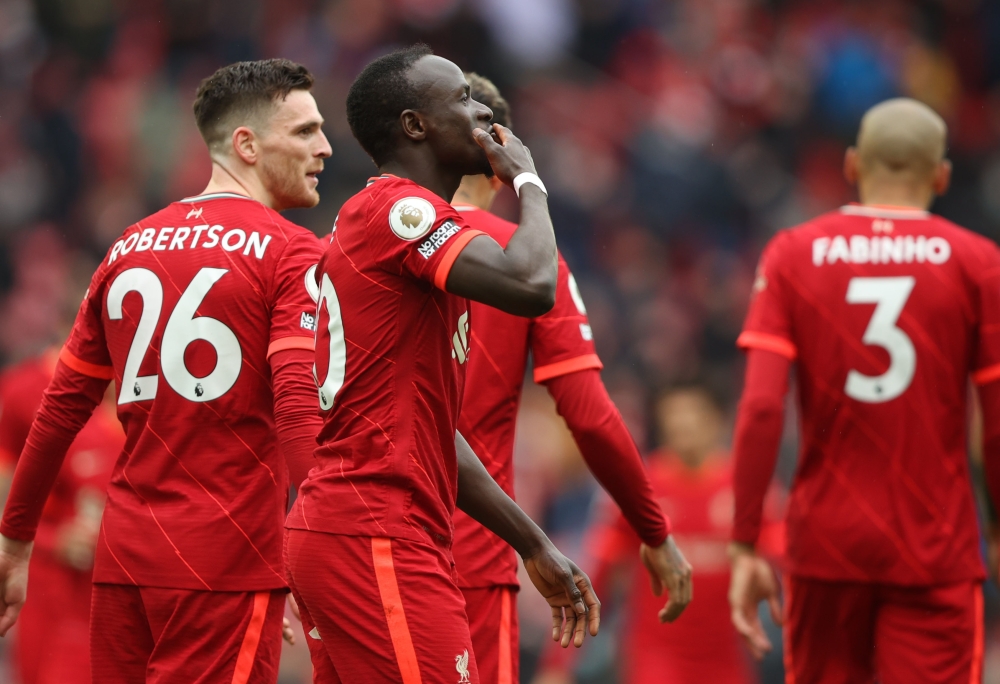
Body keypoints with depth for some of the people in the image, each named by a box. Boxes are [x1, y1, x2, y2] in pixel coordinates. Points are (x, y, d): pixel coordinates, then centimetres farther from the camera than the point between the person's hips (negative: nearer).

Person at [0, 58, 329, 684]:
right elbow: (299, 407, -18)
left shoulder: (131, 248, 13)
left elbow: (61, 409, 16)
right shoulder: (295, 255, -5)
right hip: (227, 562, -6)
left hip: (124, 559, 6)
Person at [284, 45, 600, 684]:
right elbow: (531, 287, -26)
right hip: (377, 542, -10)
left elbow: (431, 426, 23)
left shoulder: (374, 216, 21)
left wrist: (535, 546, 21)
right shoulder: (399, 208, -9)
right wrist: (528, 182, -6)